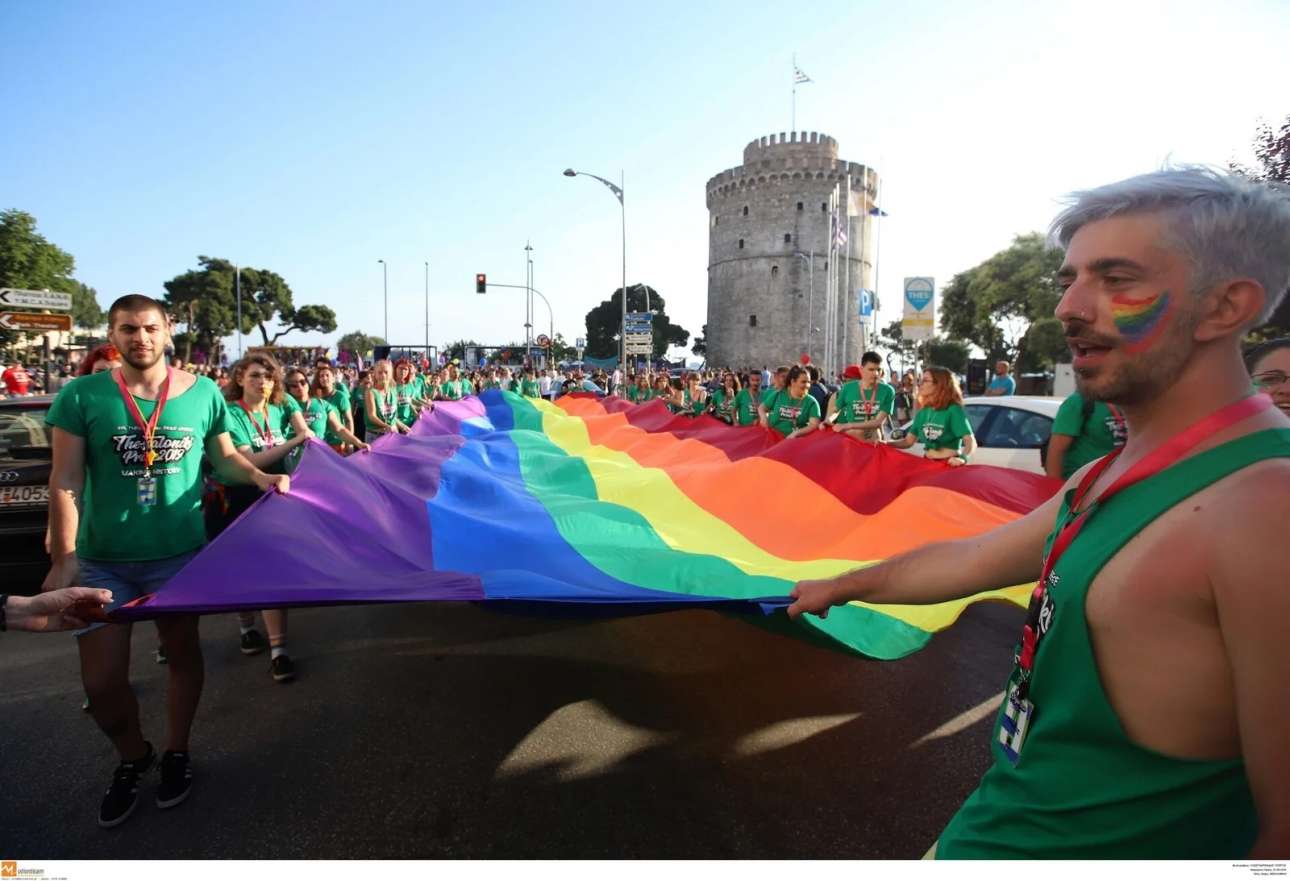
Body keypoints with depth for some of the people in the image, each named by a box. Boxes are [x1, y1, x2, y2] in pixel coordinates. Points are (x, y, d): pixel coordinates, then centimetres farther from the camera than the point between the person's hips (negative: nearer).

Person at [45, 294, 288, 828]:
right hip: (103, 559, -1)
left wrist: (259, 476, -10)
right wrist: (64, 557, -12)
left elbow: (225, 455, 10)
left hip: (180, 552, 1)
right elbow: (65, 482, -7)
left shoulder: (202, 394, -2)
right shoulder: (82, 396, -7)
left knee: (182, 653, 15)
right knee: (101, 678, 4)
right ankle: (133, 758, 35)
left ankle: (176, 753, 39)